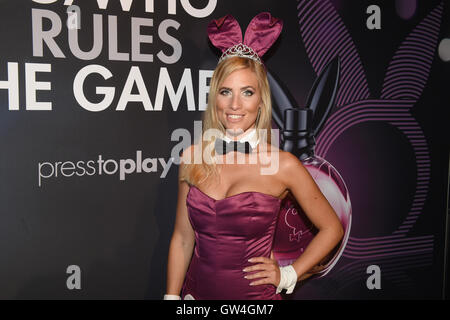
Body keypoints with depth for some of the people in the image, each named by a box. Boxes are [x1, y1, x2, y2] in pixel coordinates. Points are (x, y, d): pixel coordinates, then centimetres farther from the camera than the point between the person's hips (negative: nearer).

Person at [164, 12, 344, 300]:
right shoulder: (193, 158, -4)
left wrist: (288, 275, -3)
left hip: (254, 293, -2)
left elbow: (331, 228, 0)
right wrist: (171, 296, 0)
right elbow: (183, 238, 2)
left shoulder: (283, 165, -12)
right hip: (196, 292, 3)